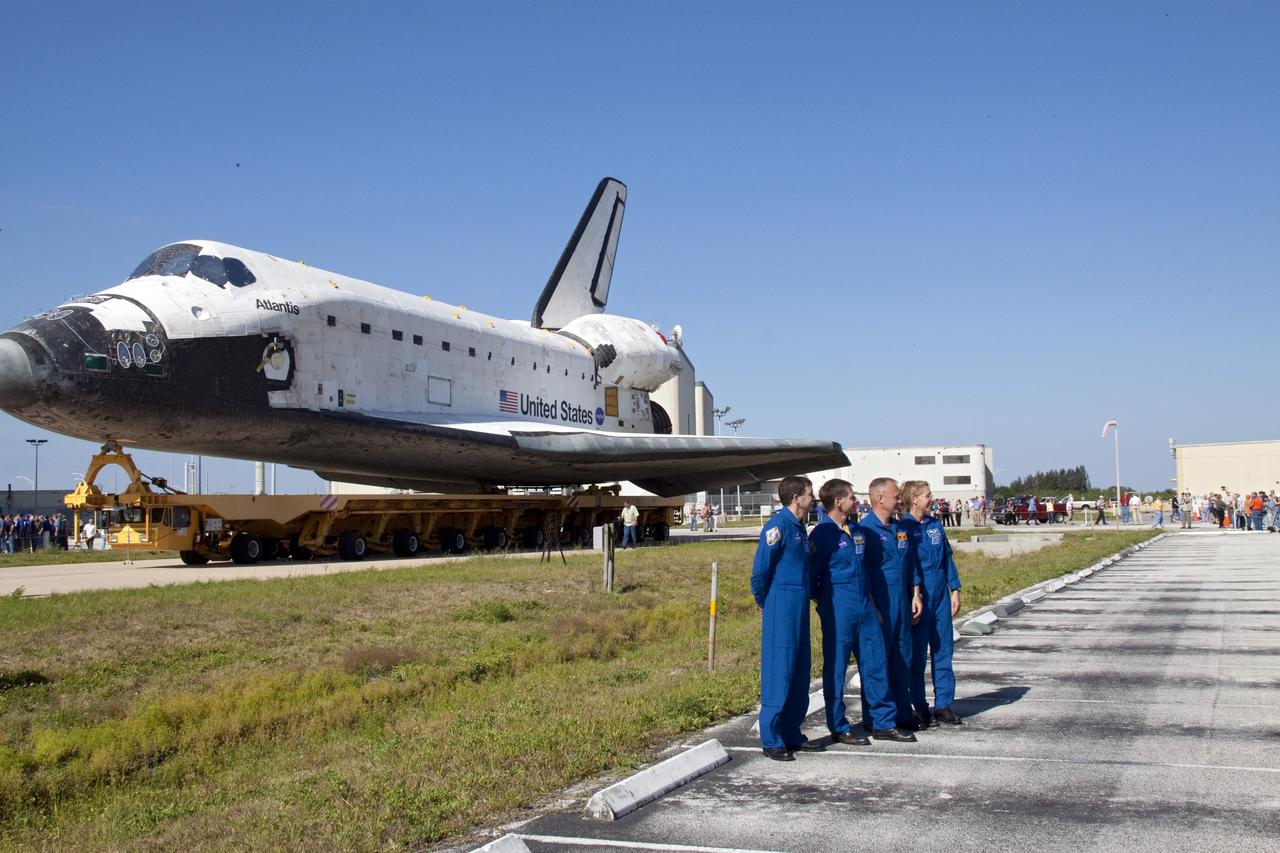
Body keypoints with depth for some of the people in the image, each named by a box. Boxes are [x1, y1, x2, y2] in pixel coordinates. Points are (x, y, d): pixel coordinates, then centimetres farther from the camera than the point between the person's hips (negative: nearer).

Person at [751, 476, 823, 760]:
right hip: (781, 608, -9)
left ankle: (792, 734, 22)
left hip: (799, 609, 9)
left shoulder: (799, 527, 14)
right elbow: (760, 570, -13)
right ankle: (771, 740, 2)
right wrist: (763, 601, -1)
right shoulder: (777, 526, -14)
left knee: (799, 674, 13)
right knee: (778, 673, -5)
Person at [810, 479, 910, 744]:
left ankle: (883, 723, 20)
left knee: (875, 662, 10)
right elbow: (811, 575, -8)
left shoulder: (857, 532, 13)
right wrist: (824, 602, -3)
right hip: (838, 610, -7)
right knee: (835, 668, 2)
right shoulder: (822, 535, -11)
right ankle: (838, 728, 12)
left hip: (864, 608, 8)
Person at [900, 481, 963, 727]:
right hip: (919, 596, -6)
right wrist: (915, 592, -23)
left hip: (940, 595, 6)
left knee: (943, 650, 8)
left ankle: (943, 705, 16)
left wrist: (954, 590, 9)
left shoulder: (935, 525, 11)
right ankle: (920, 708, 11)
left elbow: (947, 557, 14)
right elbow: (908, 561, -15)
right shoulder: (904, 527, -7)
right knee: (917, 653, 2)